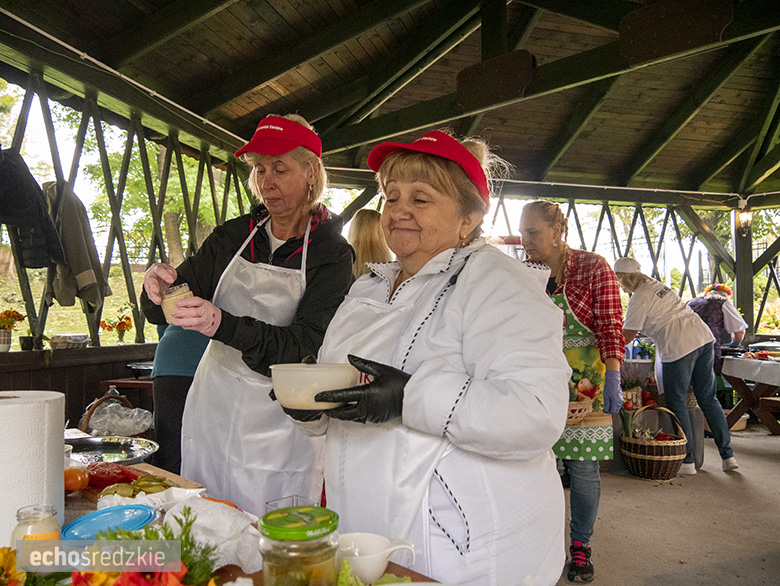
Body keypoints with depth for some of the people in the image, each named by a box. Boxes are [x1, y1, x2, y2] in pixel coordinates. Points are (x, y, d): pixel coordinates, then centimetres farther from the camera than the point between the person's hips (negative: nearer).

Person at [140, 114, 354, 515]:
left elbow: (306, 347, -18)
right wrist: (158, 287, -18)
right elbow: (164, 312, 5)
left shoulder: (331, 253, -8)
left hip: (280, 425, -3)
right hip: (212, 406, 4)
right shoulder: (233, 236, 5)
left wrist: (223, 325, -30)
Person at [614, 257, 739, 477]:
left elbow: (626, 336, -6)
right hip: (704, 337, 9)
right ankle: (728, 456, 21)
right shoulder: (657, 285, 16)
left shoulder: (639, 299, -10)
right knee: (708, 399, 15)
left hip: (680, 347, -9)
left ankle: (687, 460, 11)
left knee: (676, 403, 4)